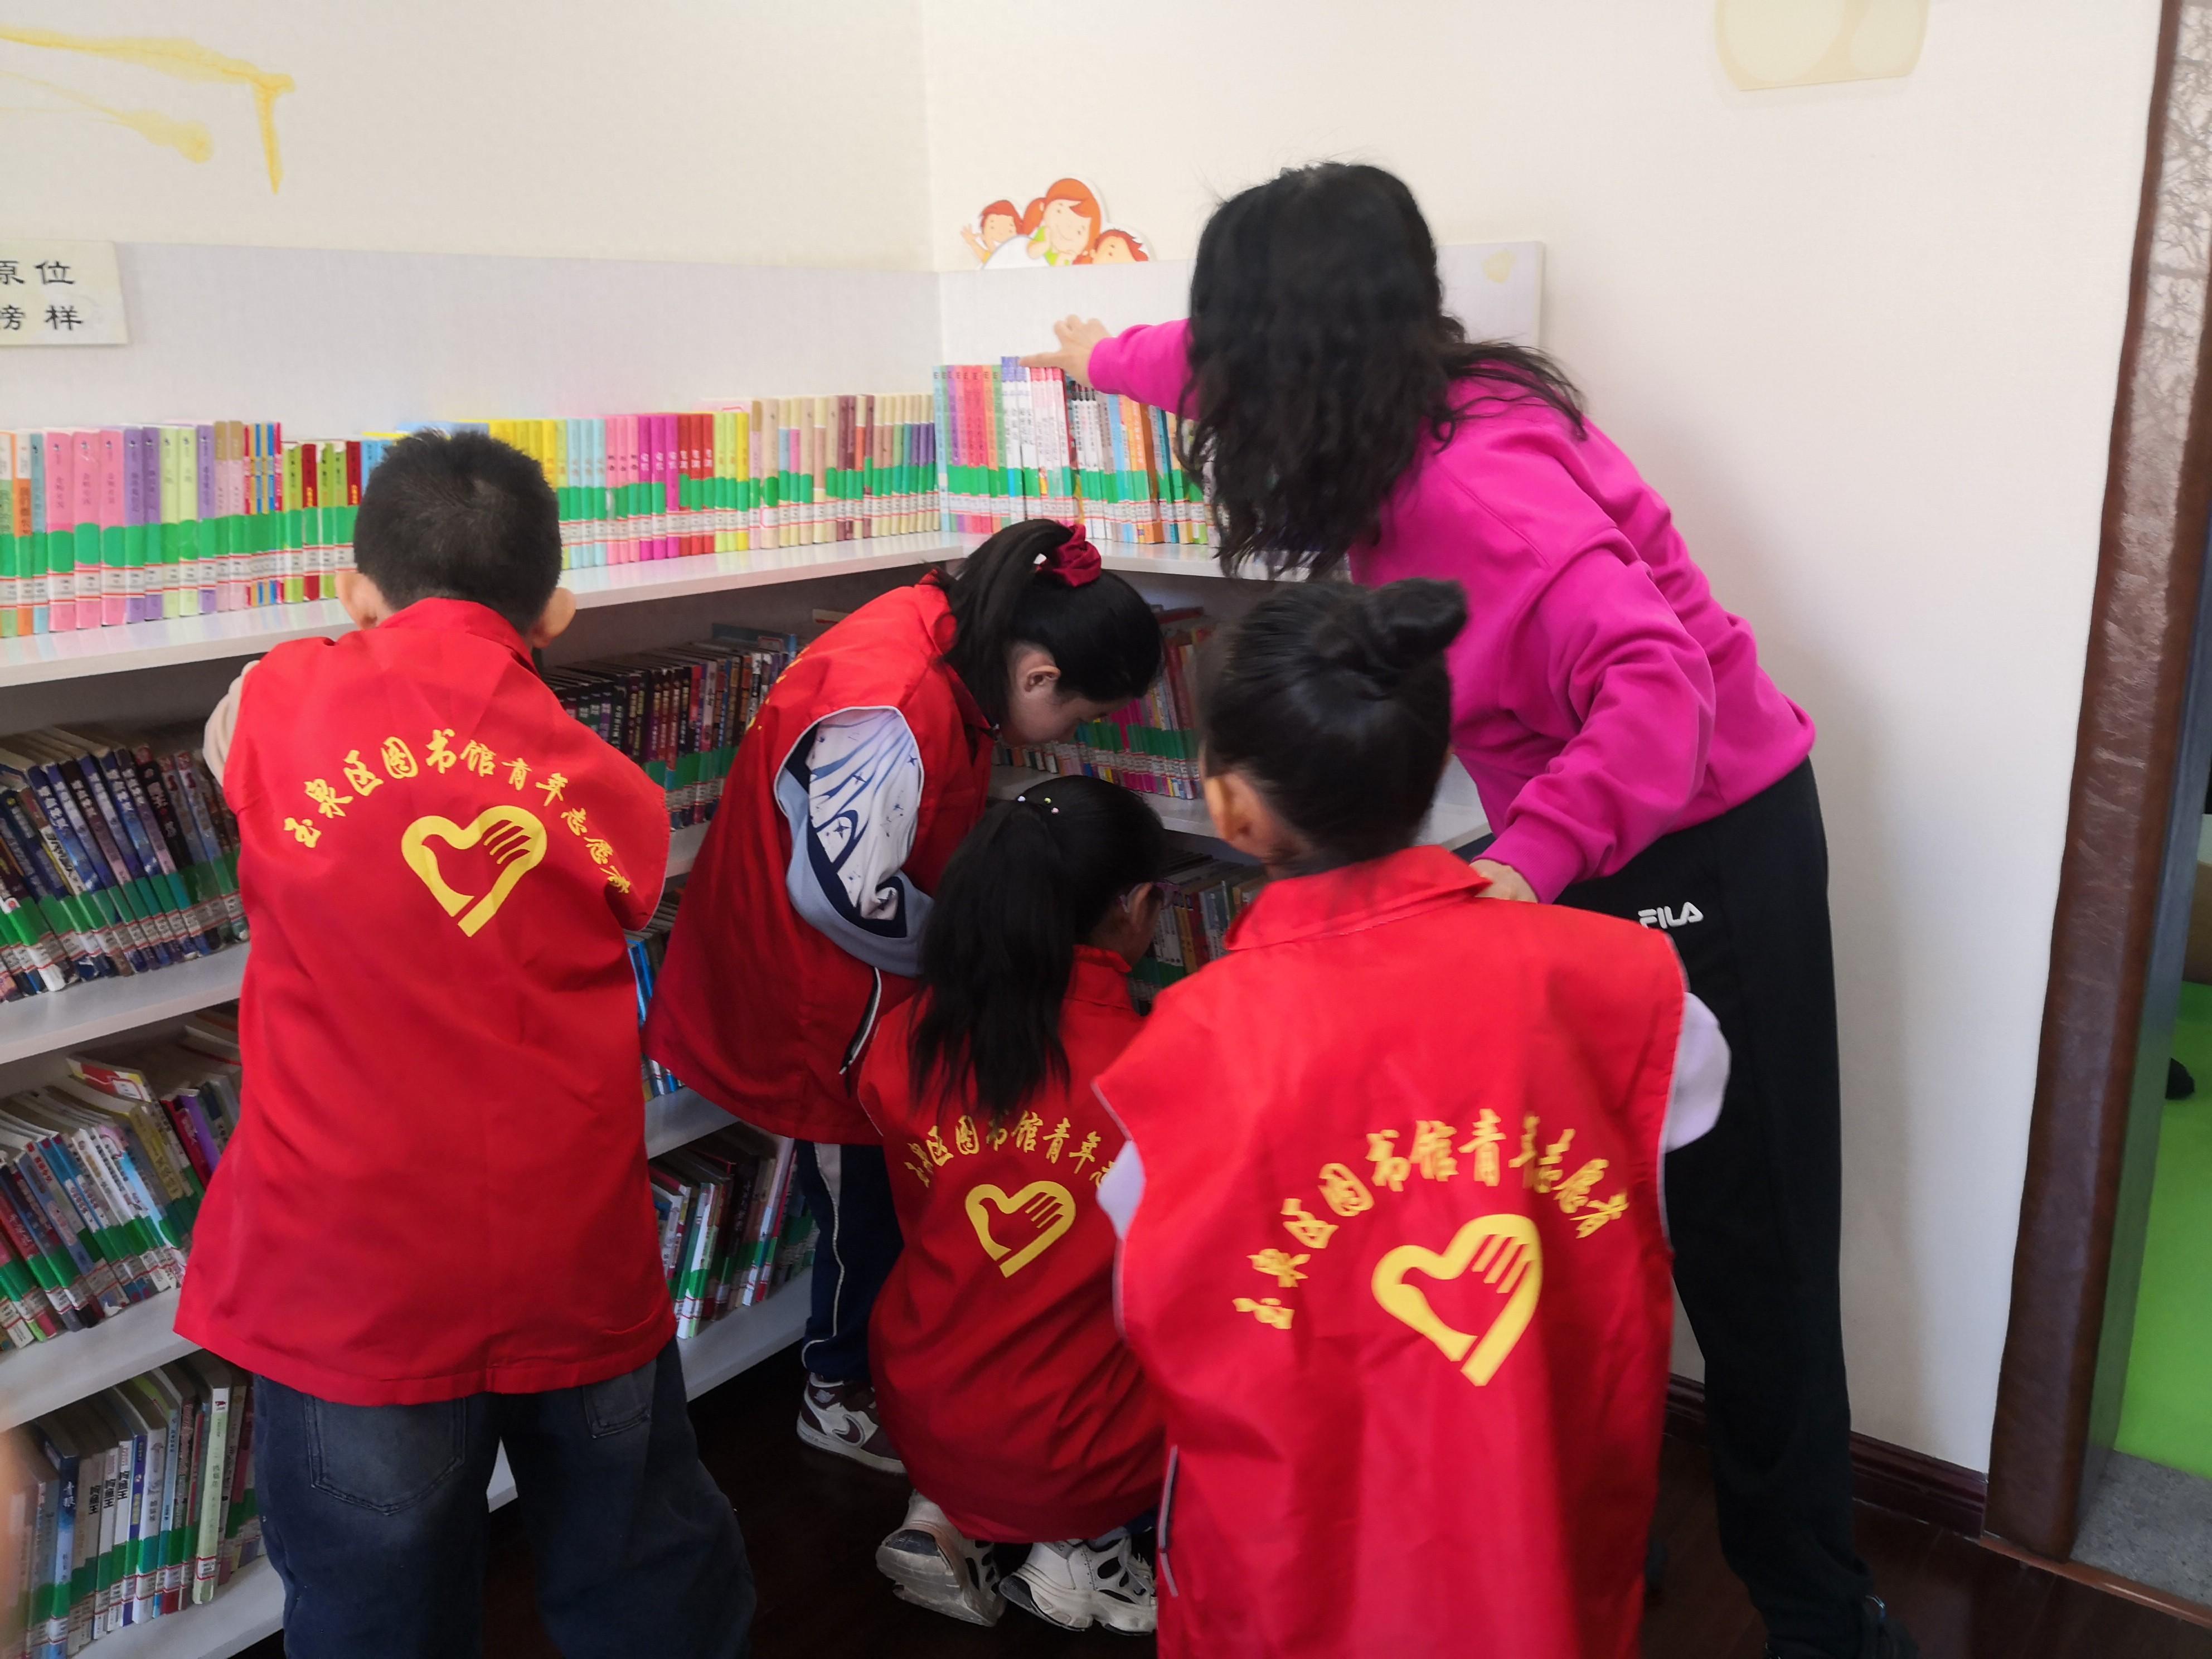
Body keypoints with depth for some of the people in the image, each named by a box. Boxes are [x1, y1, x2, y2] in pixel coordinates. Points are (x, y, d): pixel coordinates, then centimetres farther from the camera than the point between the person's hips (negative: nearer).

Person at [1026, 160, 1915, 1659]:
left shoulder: (1477, 482, -27)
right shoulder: (1411, 413, 0)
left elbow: (1655, 678, -36)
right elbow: (1243, 373, 20)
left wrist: (1527, 863, -45)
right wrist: (1107, 358, 36)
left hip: (1703, 839, -8)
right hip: (1576, 843, 8)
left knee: (1742, 1238, 2)